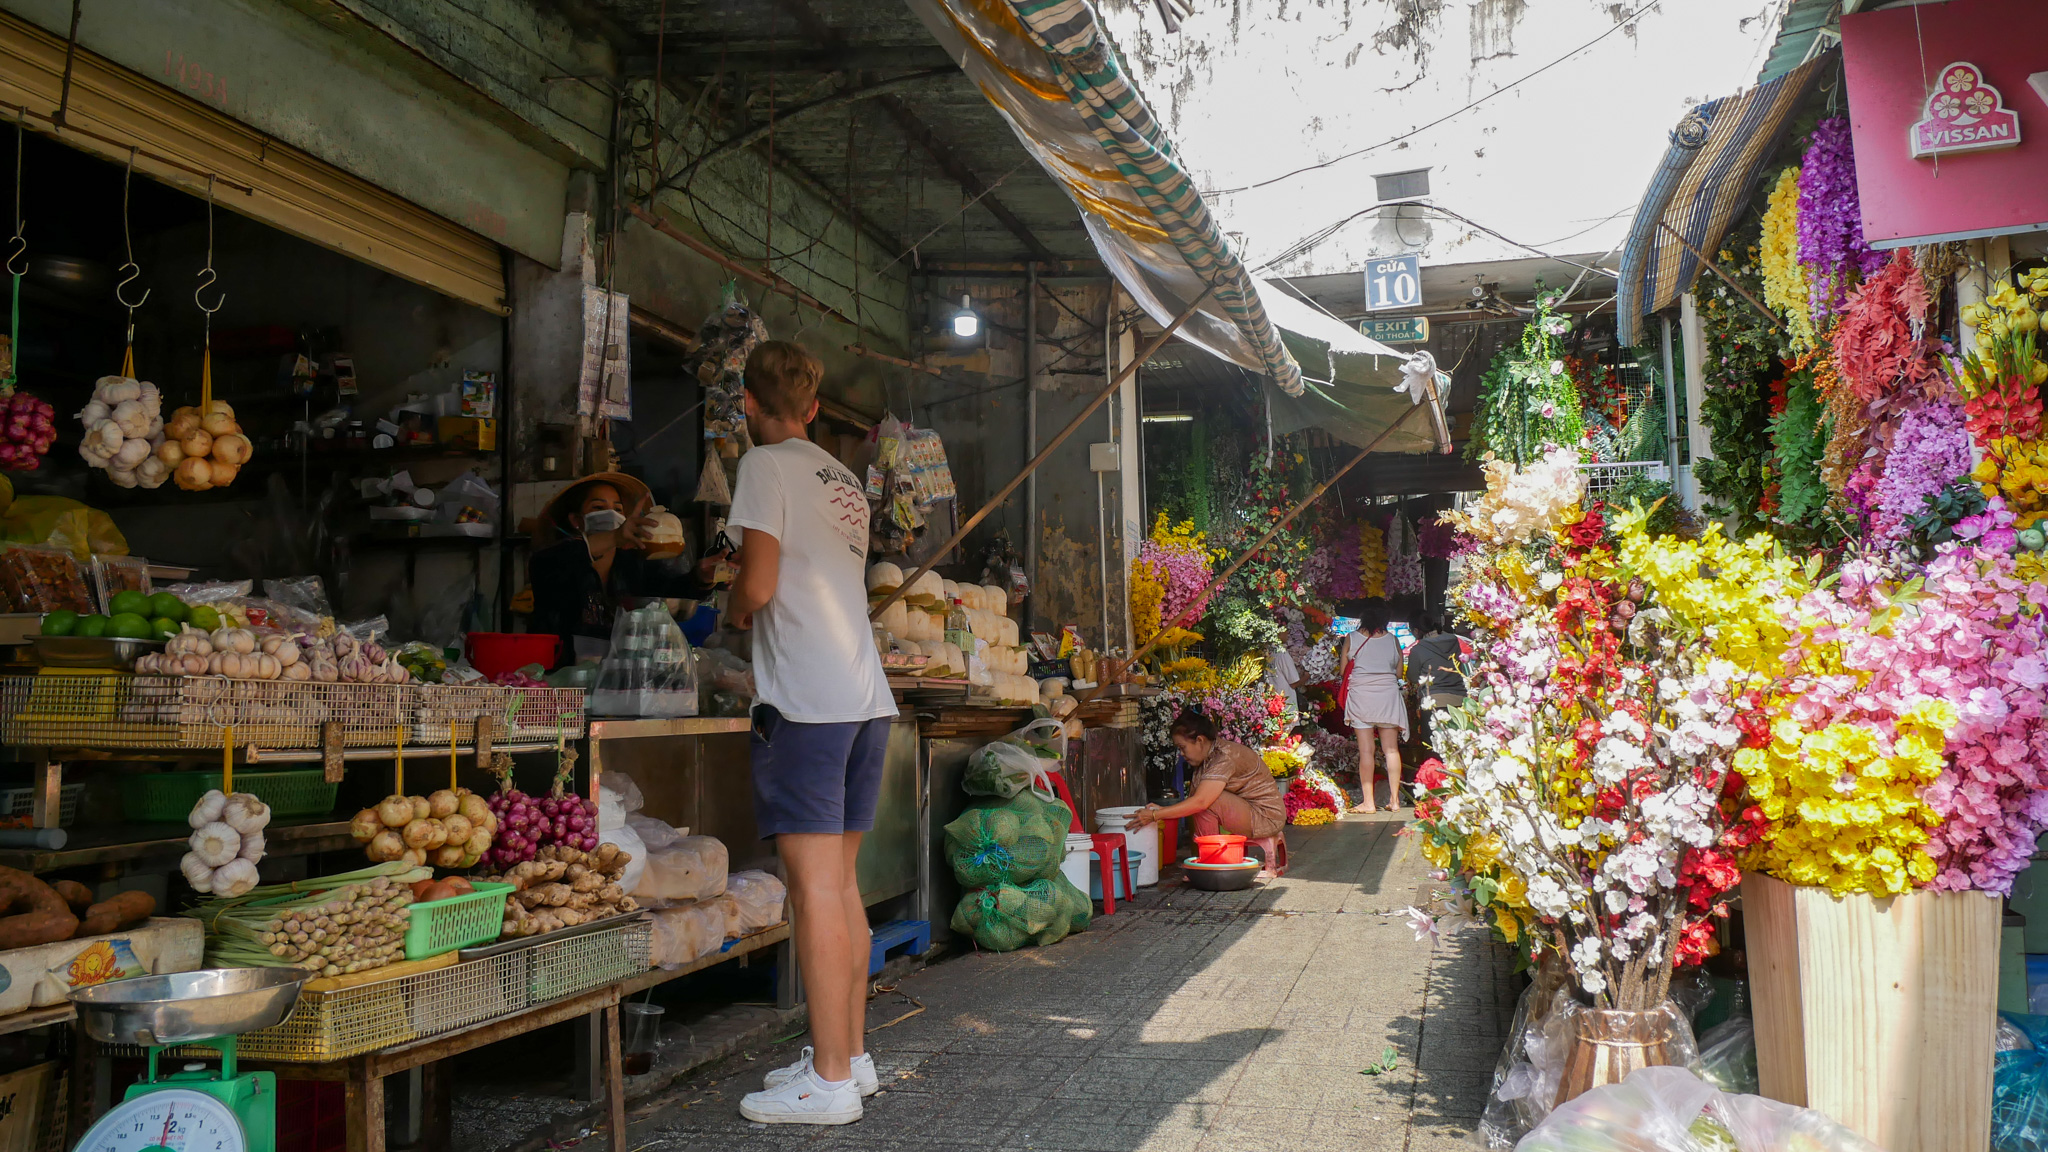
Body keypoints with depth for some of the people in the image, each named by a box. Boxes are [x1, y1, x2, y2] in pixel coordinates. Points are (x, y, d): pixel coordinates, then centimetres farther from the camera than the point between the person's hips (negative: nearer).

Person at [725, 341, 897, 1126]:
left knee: (815, 885, -6)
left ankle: (829, 1080, -2)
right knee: (841, 882, 13)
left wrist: (731, 612, 10)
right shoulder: (844, 480, 20)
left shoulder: (766, 465, -3)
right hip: (866, 694, 8)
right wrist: (756, 616, 30)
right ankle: (850, 1055, 20)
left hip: (806, 699, -8)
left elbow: (757, 586, -10)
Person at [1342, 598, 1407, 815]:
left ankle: (1368, 802, -1)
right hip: (1388, 694, 2)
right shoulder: (1393, 640, 3)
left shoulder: (1351, 639, -1)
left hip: (1360, 695, -1)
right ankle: (1394, 800, 7)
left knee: (1365, 750, -1)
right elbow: (1399, 673, 8)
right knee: (1391, 749, 6)